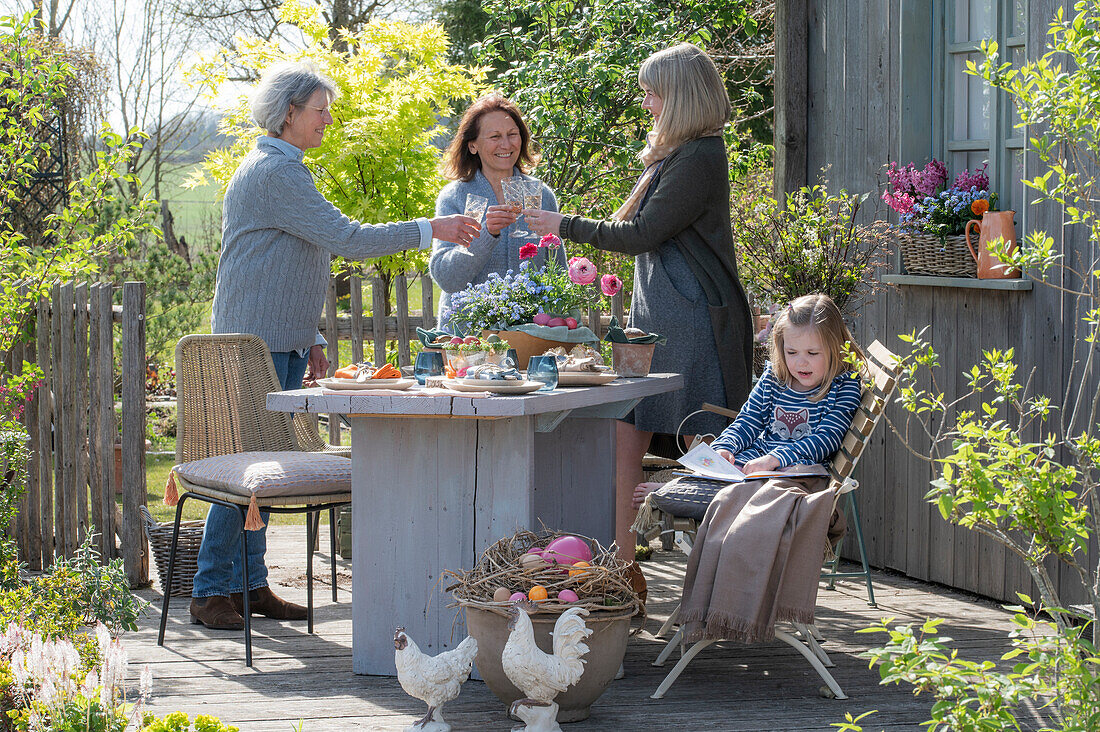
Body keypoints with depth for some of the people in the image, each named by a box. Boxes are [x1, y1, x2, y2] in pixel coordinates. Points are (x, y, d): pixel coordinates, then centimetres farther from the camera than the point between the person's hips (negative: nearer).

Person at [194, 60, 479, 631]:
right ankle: (211, 591, -3)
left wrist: (310, 338, 21)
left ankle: (250, 584, 15)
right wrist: (430, 230, -17)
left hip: (280, 344, 10)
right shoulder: (274, 172, -14)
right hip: (257, 344, -10)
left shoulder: (279, 169, 20)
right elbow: (345, 239, -20)